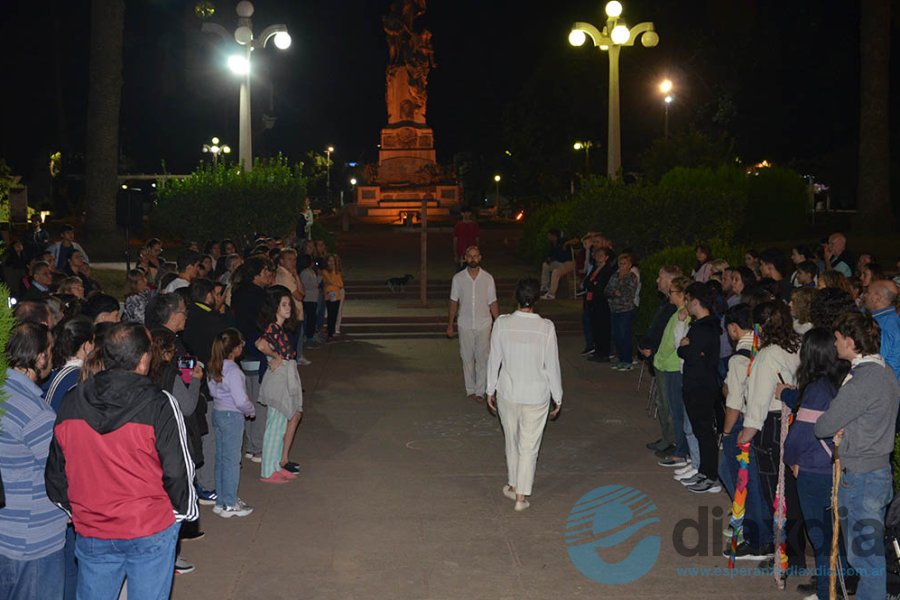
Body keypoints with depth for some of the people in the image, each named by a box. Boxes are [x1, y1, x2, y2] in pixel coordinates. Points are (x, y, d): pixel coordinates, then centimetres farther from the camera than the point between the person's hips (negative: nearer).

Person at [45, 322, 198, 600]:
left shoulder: (72, 403, -1)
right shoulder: (159, 404, -15)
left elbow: (56, 470, 7)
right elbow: (178, 470, -12)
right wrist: (184, 511, 6)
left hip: (91, 533, 4)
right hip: (150, 532, -4)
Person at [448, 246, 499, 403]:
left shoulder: (488, 278, -4)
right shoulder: (458, 278, -3)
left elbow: (493, 303, 2)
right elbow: (453, 302, 4)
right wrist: (450, 325, 5)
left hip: (484, 325, -1)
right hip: (465, 325, 1)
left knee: (482, 359, 0)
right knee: (467, 359, 8)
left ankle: (480, 391, 8)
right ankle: (470, 390, 20)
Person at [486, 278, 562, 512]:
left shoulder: (502, 324, -11)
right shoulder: (546, 327, -15)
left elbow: (494, 360, -3)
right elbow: (552, 365, -9)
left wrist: (490, 390, 10)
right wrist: (558, 397, 3)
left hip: (507, 393, 2)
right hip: (536, 395, -2)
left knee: (512, 442, 21)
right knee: (529, 446, 10)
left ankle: (514, 486, 36)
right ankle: (521, 496, 14)